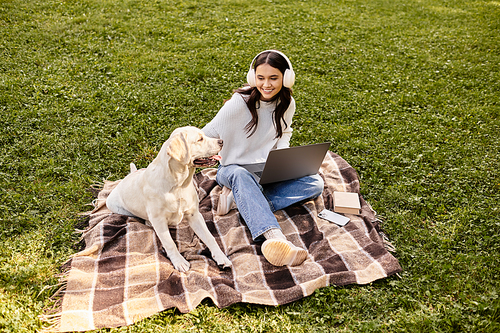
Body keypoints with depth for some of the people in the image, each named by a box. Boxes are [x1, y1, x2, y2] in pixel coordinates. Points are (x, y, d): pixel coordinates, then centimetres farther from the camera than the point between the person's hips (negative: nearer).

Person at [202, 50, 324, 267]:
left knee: (314, 184, -19)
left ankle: (239, 198, -27)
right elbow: (208, 135, -13)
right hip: (232, 170, -4)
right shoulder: (240, 103, -18)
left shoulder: (287, 104, -3)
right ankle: (274, 237, -62)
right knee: (240, 176, -42)